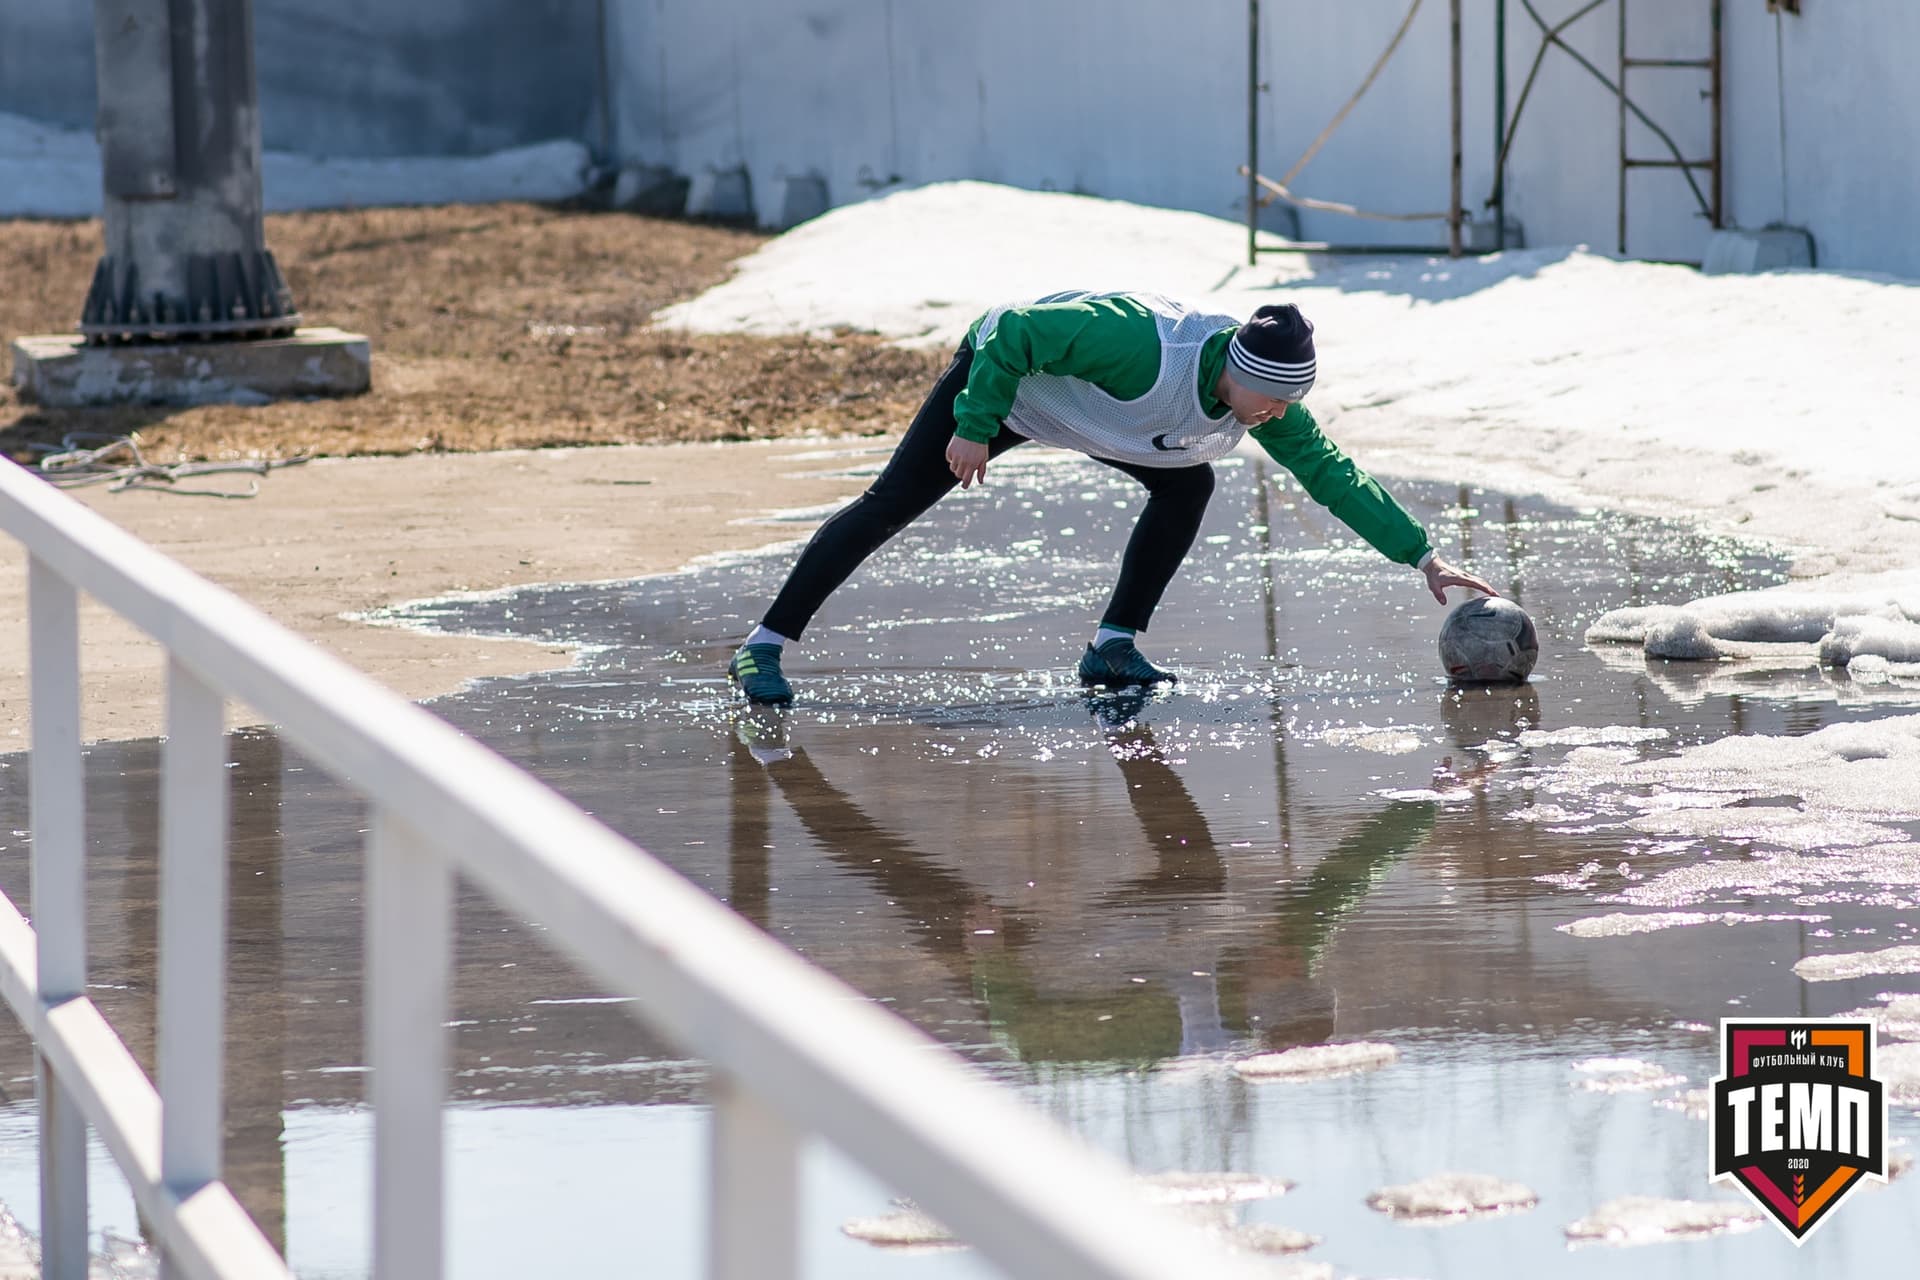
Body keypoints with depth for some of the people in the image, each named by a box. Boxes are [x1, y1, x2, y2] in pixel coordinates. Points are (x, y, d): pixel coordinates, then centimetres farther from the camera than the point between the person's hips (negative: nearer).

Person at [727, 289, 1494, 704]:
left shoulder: (1265, 403, -19)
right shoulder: (1139, 346, -42)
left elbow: (1329, 473, -12)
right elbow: (1014, 333, -36)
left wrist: (1422, 558, -15)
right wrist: (975, 430, -33)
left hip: (1077, 397, 7)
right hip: (999, 377, -7)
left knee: (1187, 485, -7)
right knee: (891, 506, -9)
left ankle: (1114, 647, -1)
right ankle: (763, 649, -5)